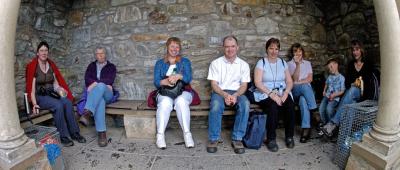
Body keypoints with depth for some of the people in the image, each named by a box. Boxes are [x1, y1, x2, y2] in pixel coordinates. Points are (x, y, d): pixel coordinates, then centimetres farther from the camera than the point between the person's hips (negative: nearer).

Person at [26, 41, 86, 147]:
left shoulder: (51, 64, 9)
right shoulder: (32, 66, -7)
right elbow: (31, 87, -12)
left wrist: (60, 90, -9)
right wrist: (34, 104, -21)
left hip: (51, 94, 4)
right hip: (40, 96, -4)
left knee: (68, 102, -26)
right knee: (58, 105, -33)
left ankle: (74, 132, -21)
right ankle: (63, 136, -24)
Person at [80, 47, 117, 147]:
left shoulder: (111, 66, 16)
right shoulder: (91, 66, 23)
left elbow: (109, 80, -2)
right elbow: (87, 78, 4)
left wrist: (96, 83, -15)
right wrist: (104, 84, -12)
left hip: (107, 94, -1)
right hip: (93, 94, 1)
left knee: (100, 86, -38)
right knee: (100, 101, -37)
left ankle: (87, 113, -53)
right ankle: (101, 132, -45)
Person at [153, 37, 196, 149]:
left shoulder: (185, 61, 15)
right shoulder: (160, 63, 16)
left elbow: (188, 78, -3)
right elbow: (156, 82, 2)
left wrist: (178, 76, -25)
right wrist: (165, 81, -21)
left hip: (183, 92, 0)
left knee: (181, 101, -35)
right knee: (165, 103, -34)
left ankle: (187, 134, -32)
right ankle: (160, 135, -32)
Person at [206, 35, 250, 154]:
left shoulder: (243, 64, 7)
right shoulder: (216, 63, 3)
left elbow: (244, 85, 2)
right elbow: (214, 84, -4)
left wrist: (235, 95, -19)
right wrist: (225, 95, -22)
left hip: (237, 93, 2)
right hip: (220, 92, -1)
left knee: (245, 104, -32)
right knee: (216, 105, -35)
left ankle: (237, 139, -19)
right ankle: (213, 139, -18)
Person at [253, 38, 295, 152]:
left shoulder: (283, 62, 14)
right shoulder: (261, 62, 1)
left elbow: (289, 81, 10)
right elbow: (257, 83, -11)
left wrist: (285, 93, -11)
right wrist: (271, 94, -21)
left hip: (282, 93, 4)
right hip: (265, 94, -3)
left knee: (290, 105, -27)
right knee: (273, 106, -34)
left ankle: (289, 136, -7)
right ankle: (271, 139, -19)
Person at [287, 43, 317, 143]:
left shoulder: (307, 63, 20)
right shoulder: (289, 64, 10)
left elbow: (310, 79, 6)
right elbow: (295, 79, -7)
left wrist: (299, 82, -8)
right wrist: (297, 64, -15)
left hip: (306, 90, 2)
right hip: (295, 91, -2)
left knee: (303, 100, -35)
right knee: (304, 86, -38)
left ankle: (305, 128, -39)